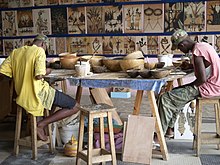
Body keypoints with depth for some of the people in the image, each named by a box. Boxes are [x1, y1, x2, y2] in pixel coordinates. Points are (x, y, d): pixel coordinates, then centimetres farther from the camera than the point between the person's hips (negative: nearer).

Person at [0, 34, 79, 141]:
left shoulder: (15, 52, 9)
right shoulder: (39, 51, -10)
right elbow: (39, 75, -22)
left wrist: (19, 75, 20)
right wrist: (46, 72, 0)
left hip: (21, 95, 8)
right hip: (38, 94, -8)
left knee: (57, 95, 34)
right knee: (74, 107, -3)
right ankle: (41, 124, -6)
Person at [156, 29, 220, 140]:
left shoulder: (197, 53, -20)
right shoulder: (203, 45, 10)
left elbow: (202, 79, -24)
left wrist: (187, 86, -9)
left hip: (208, 88, -10)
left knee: (165, 99, -13)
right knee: (175, 93, 21)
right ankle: (169, 129, 20)